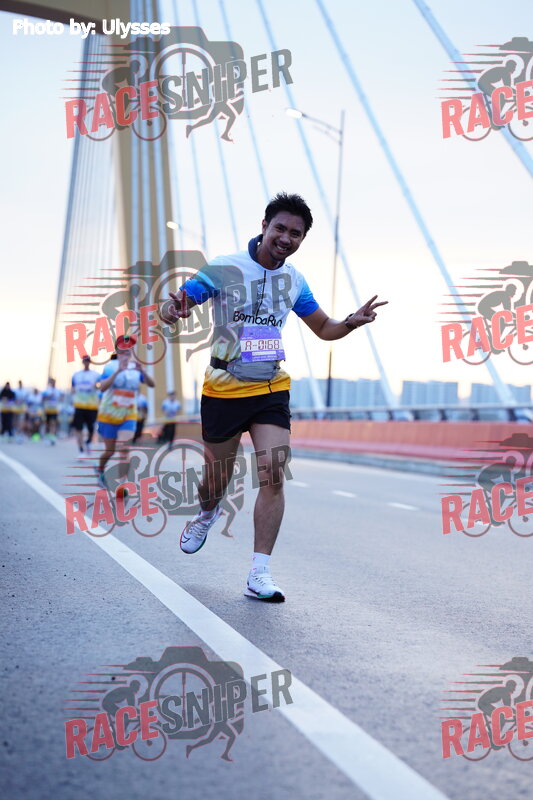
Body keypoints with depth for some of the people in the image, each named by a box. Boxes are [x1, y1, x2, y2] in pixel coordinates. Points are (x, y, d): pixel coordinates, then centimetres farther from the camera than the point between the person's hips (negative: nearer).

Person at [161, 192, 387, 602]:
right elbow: (173, 308, -13)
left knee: (273, 475, -14)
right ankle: (206, 515, 47)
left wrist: (351, 323, -9)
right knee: (217, 481, 9)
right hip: (224, 390, -2)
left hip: (272, 390, 3)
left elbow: (324, 329, 14)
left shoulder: (294, 280, 3)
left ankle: (259, 574, -9)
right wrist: (173, 310, -38)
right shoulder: (223, 269, -11)